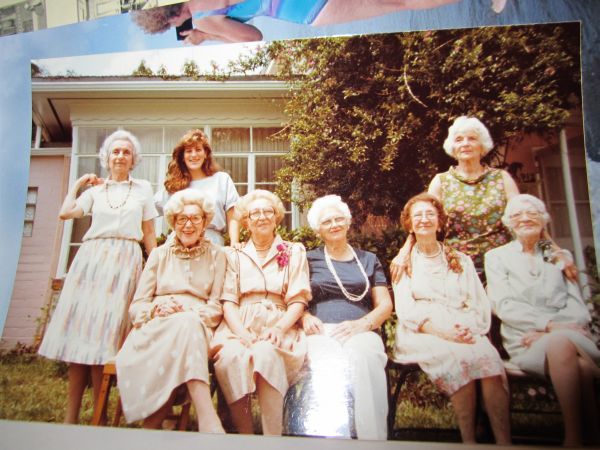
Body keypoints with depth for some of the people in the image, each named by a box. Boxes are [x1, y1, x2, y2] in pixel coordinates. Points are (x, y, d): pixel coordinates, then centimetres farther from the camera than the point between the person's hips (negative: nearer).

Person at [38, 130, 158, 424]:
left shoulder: (143, 189, 12)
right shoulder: (95, 189, 15)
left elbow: (148, 233, 11)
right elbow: (65, 213, 3)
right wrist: (78, 183, 12)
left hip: (125, 261, -2)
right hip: (90, 258, 2)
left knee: (105, 331, -7)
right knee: (80, 328, -2)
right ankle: (71, 415, 4)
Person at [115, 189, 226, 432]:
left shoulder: (216, 255, 12)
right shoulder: (160, 254, 16)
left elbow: (216, 307, 5)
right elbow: (136, 307, 10)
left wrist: (187, 310, -16)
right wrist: (157, 309, -14)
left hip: (196, 328, 0)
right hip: (156, 328, 1)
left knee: (188, 321, -38)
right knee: (185, 324, -37)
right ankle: (208, 419, -44)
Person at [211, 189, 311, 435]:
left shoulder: (294, 252, 15)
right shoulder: (235, 255, 19)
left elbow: (298, 301, 5)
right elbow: (228, 300, 7)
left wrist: (279, 328, -15)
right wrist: (241, 332, -13)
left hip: (279, 326, -1)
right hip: (239, 326, 1)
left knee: (265, 353, -35)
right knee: (230, 356, -33)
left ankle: (273, 438, -24)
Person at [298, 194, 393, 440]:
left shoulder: (369, 260, 23)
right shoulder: (309, 259, 20)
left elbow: (385, 305, 14)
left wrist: (362, 323, -7)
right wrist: (305, 317, -9)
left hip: (361, 332, 1)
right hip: (321, 333, 0)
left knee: (364, 357, -38)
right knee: (330, 363, -38)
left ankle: (372, 439, -31)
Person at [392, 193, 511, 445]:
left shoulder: (461, 260, 21)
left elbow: (480, 304, 11)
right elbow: (406, 309, 2)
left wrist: (469, 328, -12)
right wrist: (439, 328, -16)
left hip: (462, 332, 2)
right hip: (422, 334, -2)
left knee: (488, 356, -32)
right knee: (457, 356, -34)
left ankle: (504, 442, -27)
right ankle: (468, 440, -24)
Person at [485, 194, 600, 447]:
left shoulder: (559, 256, 21)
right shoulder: (496, 257, 14)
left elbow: (578, 308, 9)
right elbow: (504, 306, -1)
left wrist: (547, 331, -11)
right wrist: (550, 324, -16)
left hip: (567, 336, 2)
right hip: (524, 343, -1)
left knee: (561, 342, -35)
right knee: (561, 344, -35)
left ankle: (574, 437, -27)